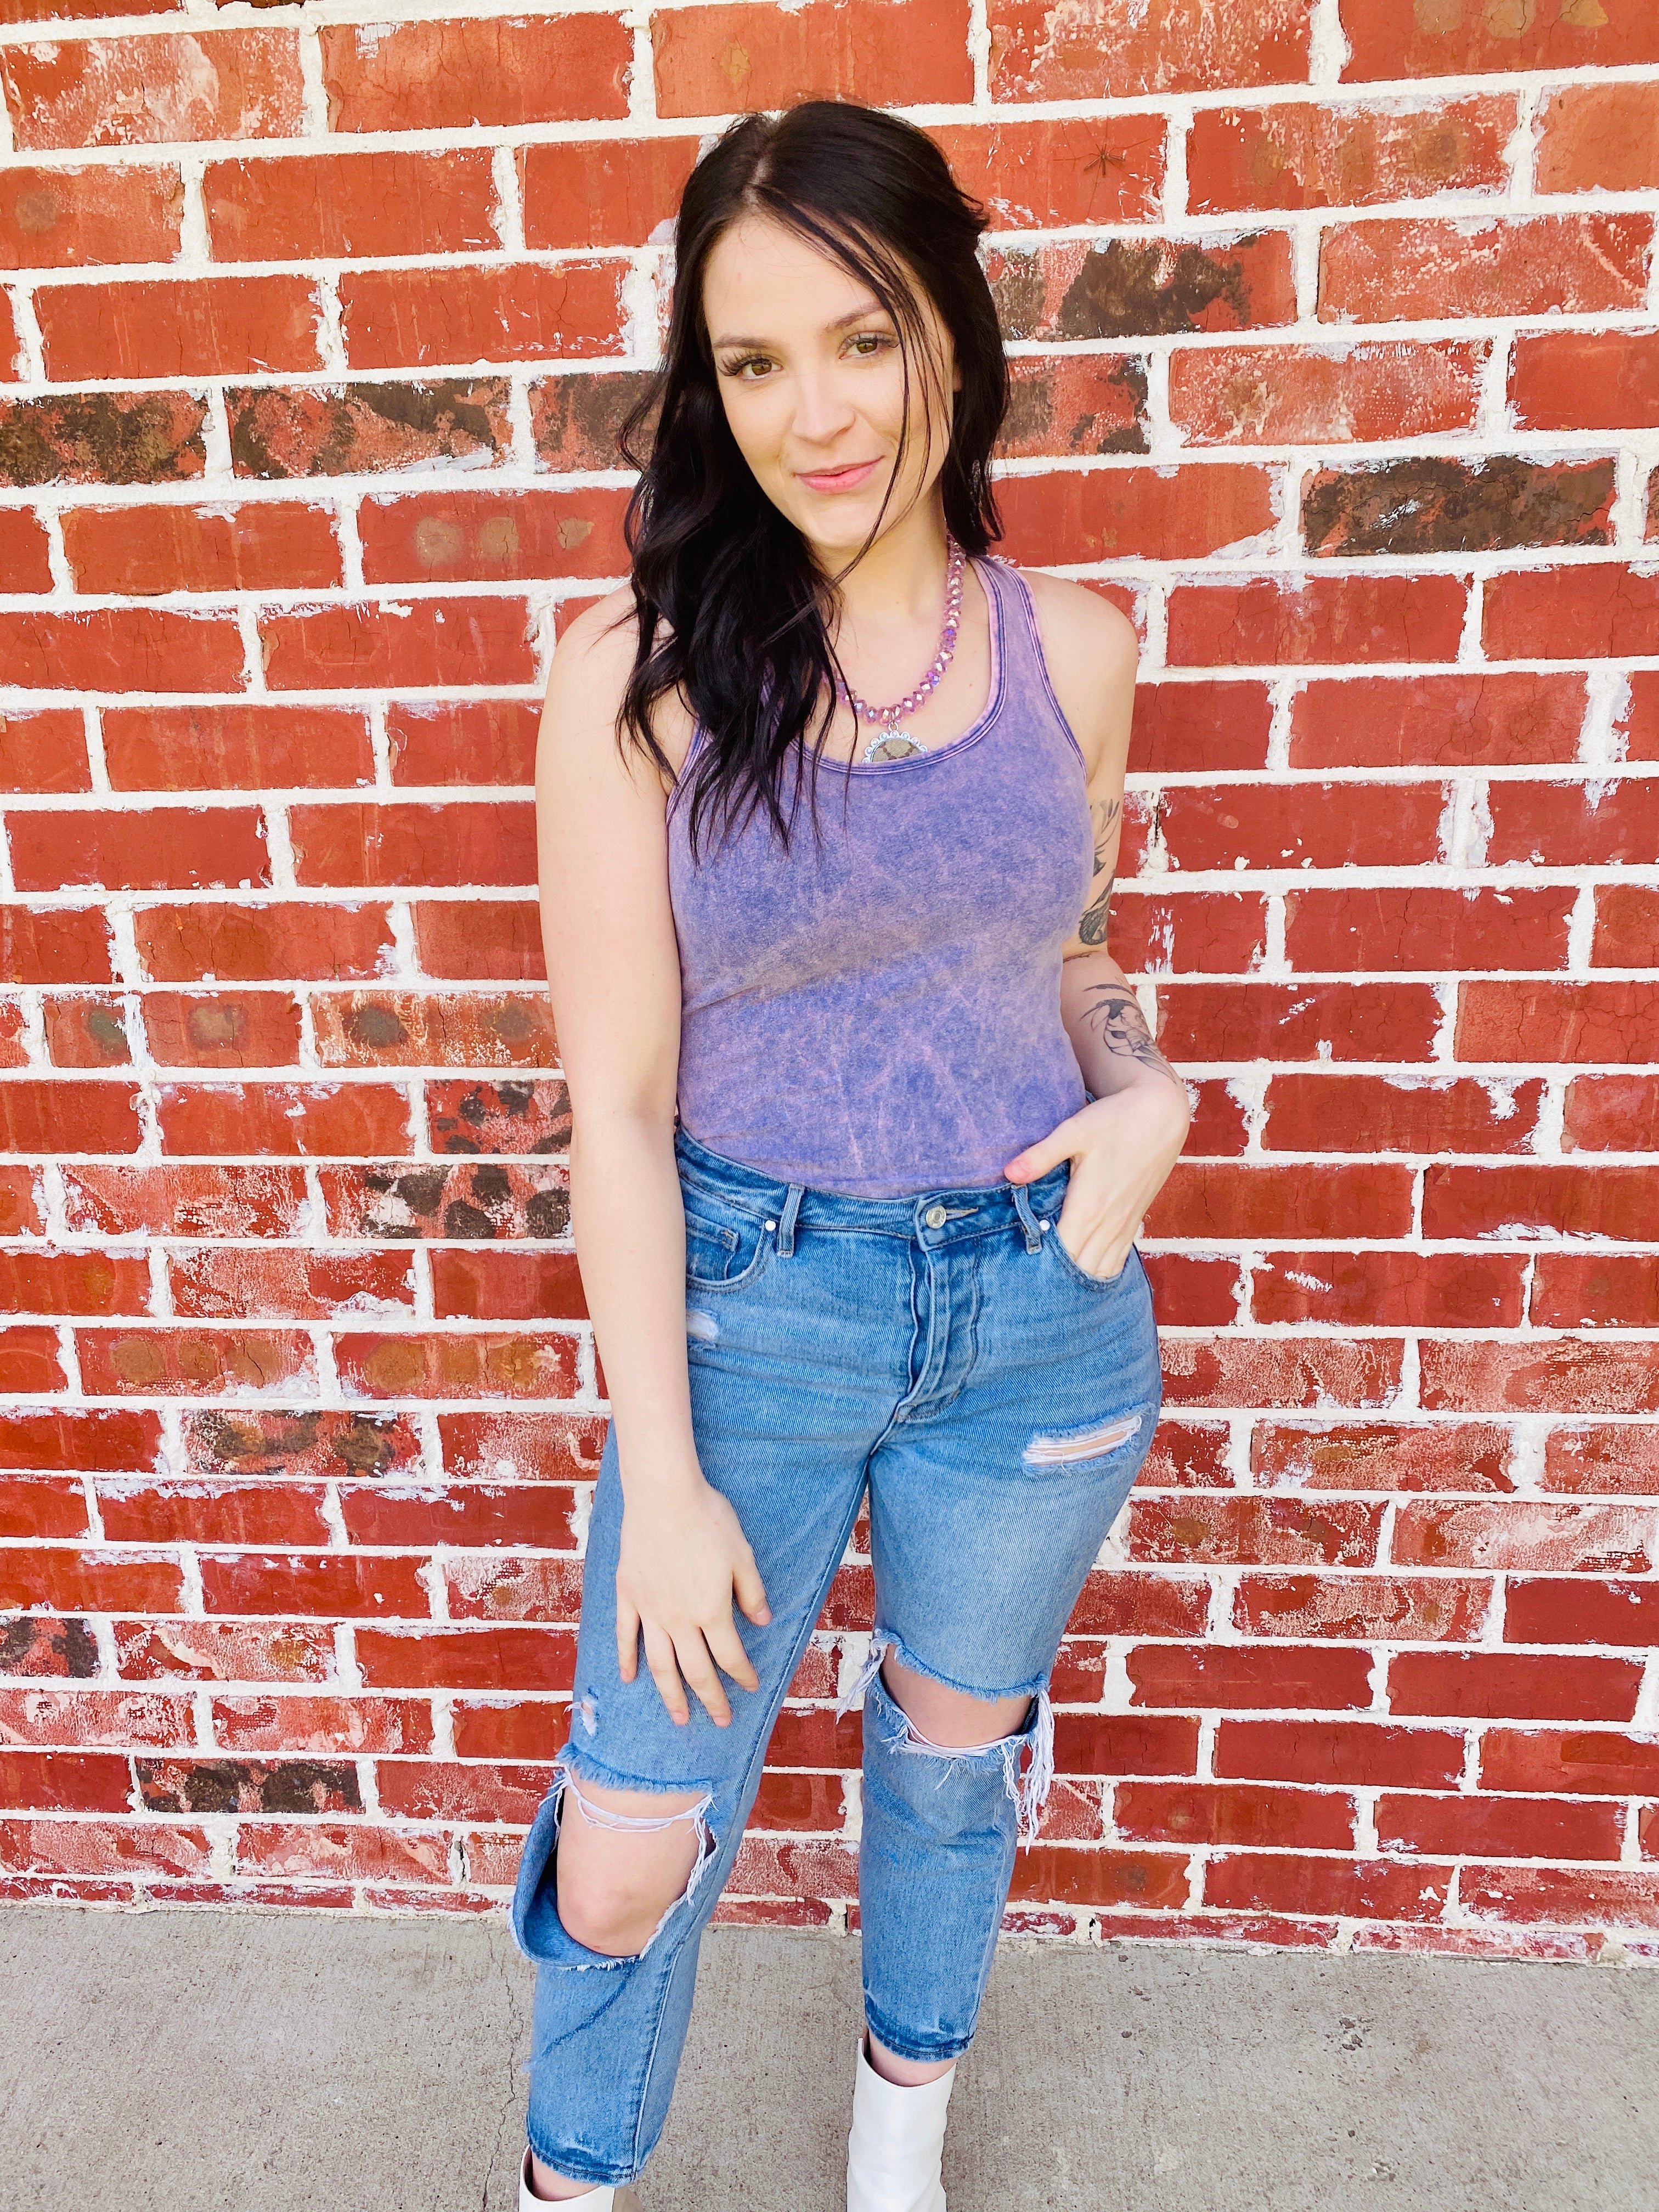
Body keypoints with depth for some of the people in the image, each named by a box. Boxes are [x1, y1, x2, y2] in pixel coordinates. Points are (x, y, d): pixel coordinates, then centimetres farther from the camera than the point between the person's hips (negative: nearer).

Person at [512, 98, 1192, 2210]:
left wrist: (1148, 1090, -10)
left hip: (1039, 1299, 3)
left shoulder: (1070, 644, -3)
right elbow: (617, 1099, -12)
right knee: (632, 1849, 7)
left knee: (954, 1746, 24)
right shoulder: (637, 668, -12)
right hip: (751, 1300, -2)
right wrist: (663, 1481, -10)